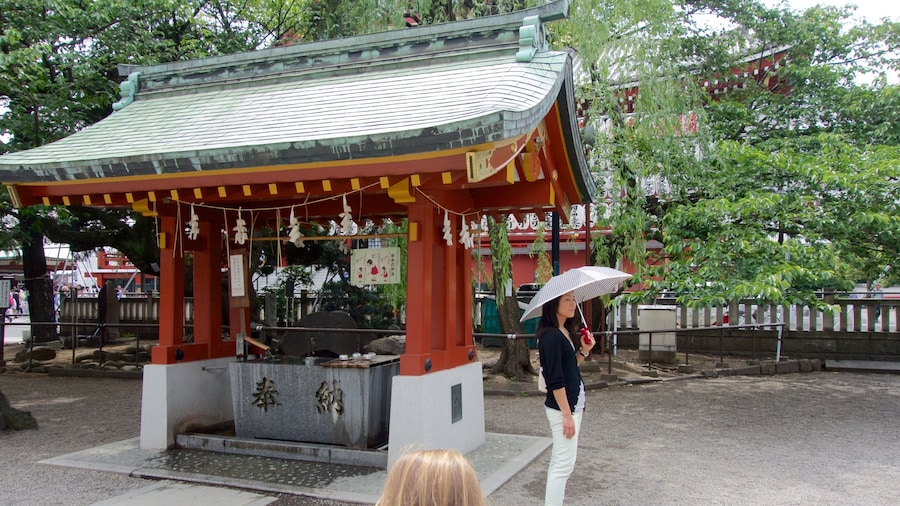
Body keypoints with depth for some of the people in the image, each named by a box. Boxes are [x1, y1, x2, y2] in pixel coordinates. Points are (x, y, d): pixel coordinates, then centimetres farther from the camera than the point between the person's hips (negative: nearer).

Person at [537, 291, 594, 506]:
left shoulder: (566, 332, 10)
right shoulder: (551, 336, -18)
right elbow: (555, 381, -20)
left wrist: (584, 351, 1)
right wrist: (567, 415, -20)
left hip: (573, 404, 10)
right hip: (562, 407, -10)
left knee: (559, 462, 15)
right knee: (564, 464, -7)